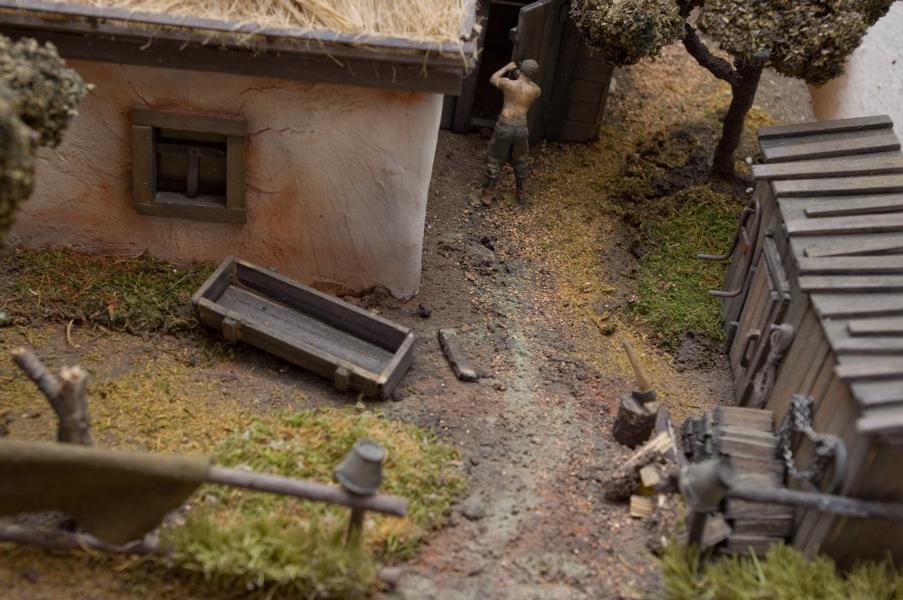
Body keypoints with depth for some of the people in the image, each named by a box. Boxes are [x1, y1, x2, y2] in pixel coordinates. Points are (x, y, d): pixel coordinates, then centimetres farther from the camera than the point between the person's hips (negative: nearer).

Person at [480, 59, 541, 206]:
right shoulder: (536, 90, -1)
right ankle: (522, 194, 32)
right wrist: (522, 77, 22)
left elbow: (492, 79, 12)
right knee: (520, 162, 22)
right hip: (522, 129, 2)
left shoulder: (508, 83, -8)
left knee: (494, 161, 10)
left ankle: (487, 195, 13)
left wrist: (507, 68, 22)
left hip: (504, 126, -2)